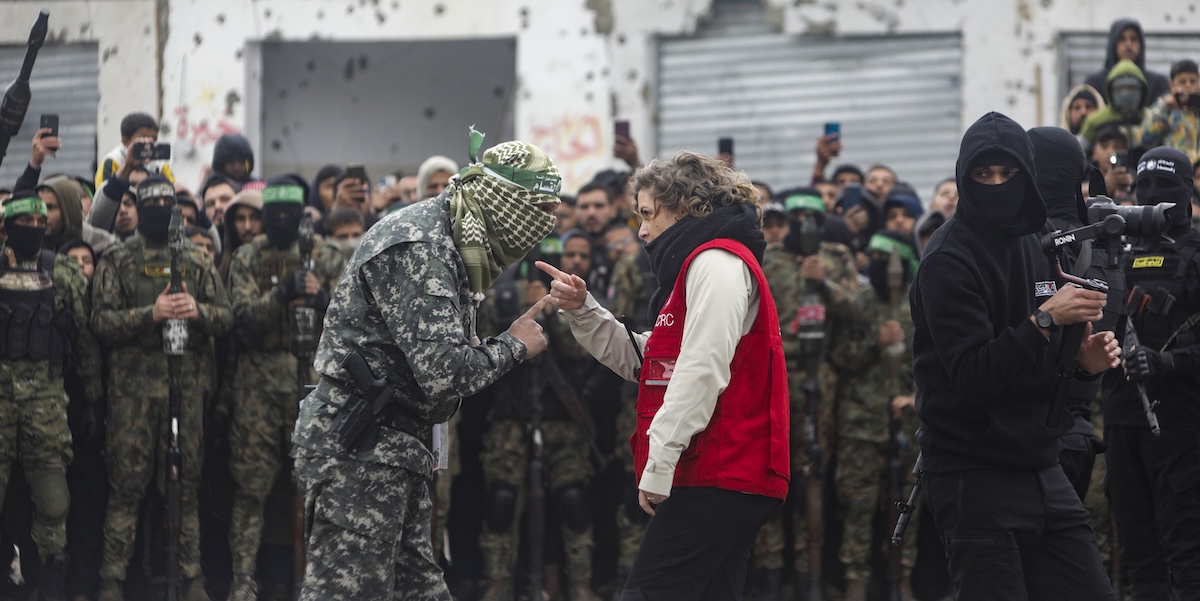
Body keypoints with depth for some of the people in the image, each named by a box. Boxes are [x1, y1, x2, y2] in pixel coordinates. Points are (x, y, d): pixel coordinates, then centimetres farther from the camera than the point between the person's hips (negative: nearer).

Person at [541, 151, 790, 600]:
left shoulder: (718, 263, -9)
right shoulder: (698, 264, 25)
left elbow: (702, 370, -20)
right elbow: (640, 361, 25)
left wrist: (660, 463, -23)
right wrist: (582, 311, 12)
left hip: (717, 477, -11)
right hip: (727, 477, 11)